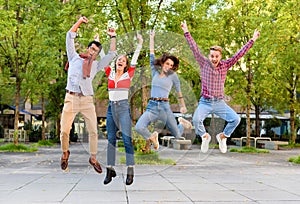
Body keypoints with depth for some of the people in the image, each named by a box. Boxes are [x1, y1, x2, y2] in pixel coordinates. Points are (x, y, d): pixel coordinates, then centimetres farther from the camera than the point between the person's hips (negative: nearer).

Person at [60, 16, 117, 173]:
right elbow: (70, 37, 15)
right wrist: (80, 21, 14)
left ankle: (93, 158, 14)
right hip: (71, 98, -2)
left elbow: (112, 54, 20)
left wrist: (113, 37, 21)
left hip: (87, 100, 2)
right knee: (64, 130, -4)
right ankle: (65, 153, 21)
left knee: (93, 131, -1)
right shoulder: (74, 58, 15)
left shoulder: (96, 65, 20)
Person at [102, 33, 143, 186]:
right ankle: (110, 169, 10)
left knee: (127, 139, -9)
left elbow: (135, 58, 5)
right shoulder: (110, 74, 12)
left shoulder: (128, 75, 5)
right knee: (111, 139, 5)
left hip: (123, 107, -4)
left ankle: (130, 171, -10)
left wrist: (140, 43, 5)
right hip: (111, 107, 4)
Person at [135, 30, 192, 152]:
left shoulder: (173, 76, 5)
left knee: (177, 136, 5)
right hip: (152, 106, 2)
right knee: (138, 128, -23)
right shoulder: (155, 72, 11)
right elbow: (151, 56, 13)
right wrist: (151, 38, 15)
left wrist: (182, 106, 19)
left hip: (164, 107, -1)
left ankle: (181, 123, 41)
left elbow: (178, 91, 14)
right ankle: (151, 138, 10)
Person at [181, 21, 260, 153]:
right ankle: (204, 136, 6)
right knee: (196, 119, -29)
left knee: (236, 119, -16)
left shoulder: (225, 65, 4)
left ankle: (223, 136, 14)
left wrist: (252, 40, 2)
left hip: (219, 102, 2)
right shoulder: (204, 64, 0)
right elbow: (194, 48, -3)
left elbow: (239, 54, 3)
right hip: (205, 102, -2)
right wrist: (186, 32, -6)